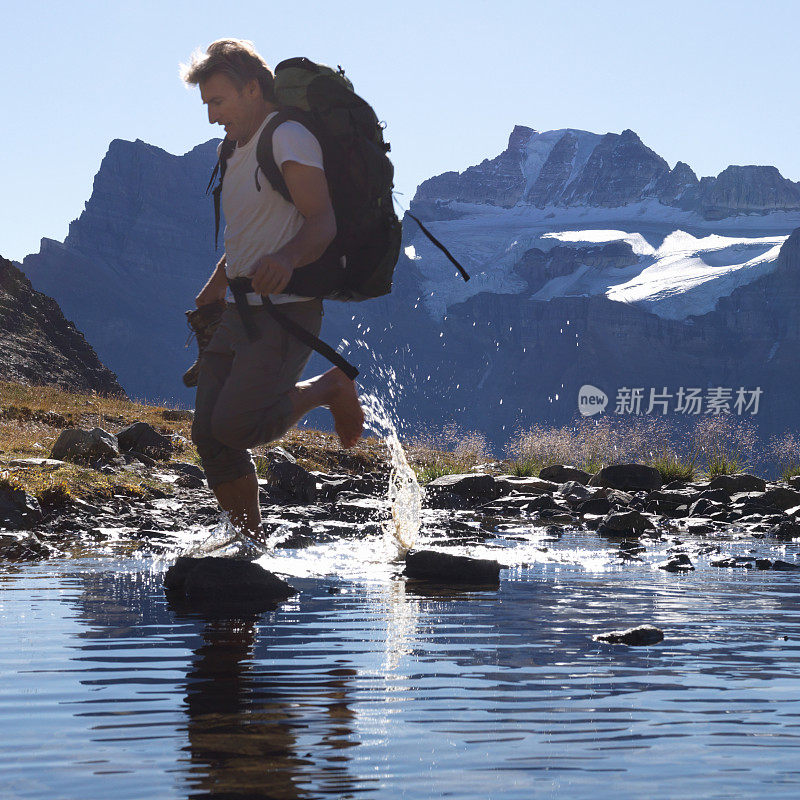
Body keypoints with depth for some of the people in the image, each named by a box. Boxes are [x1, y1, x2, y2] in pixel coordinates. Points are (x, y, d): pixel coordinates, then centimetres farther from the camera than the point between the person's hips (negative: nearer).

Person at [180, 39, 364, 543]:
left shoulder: (290, 139, -11)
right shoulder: (237, 150, 19)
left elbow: (323, 223, -22)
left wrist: (287, 259, -41)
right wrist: (210, 294, 29)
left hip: (287, 309, -9)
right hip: (240, 312, 9)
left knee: (234, 425, -20)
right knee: (210, 436, 1)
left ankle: (330, 388, 3)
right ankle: (252, 543, 12)